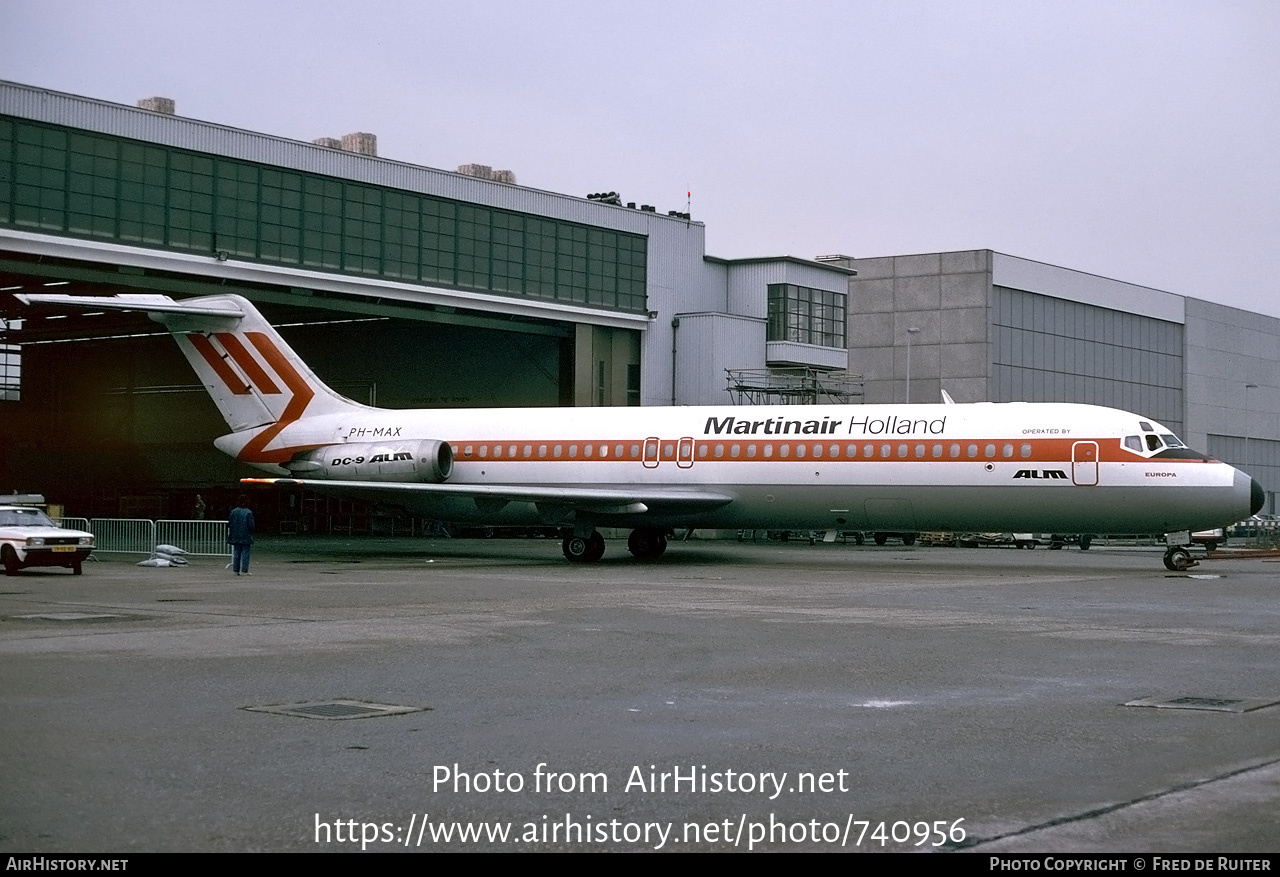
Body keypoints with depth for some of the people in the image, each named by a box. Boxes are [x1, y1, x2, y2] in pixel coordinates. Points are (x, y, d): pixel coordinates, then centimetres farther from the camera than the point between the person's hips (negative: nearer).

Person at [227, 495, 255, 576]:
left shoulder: (233, 511, 3)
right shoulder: (248, 512, -11)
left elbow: (229, 524, 6)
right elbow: (251, 525, -13)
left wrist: (230, 534, 14)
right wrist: (251, 533, 2)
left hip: (235, 536, 4)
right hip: (246, 537, -4)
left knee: (236, 553, 11)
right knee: (245, 553, 0)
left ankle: (236, 570, 13)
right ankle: (244, 570, -2)